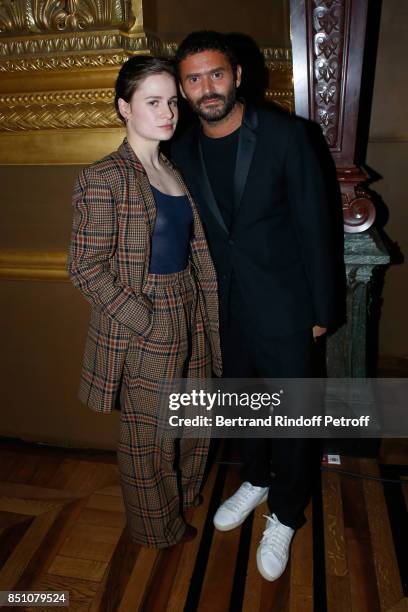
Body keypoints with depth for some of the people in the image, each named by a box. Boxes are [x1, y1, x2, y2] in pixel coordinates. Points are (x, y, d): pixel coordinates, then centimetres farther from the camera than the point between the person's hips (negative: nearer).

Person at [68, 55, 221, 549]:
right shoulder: (103, 179, -15)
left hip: (189, 317, 7)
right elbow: (85, 268, -16)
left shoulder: (178, 169, 8)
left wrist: (207, 315, 5)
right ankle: (159, 526, 40)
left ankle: (182, 494, 52)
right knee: (149, 433, 13)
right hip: (141, 330, -7)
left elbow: (197, 248, 11)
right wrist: (144, 321, -17)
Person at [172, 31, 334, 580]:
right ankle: (257, 480, 48)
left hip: (282, 307, -4)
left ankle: (285, 515, 34)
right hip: (225, 308, 4)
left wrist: (320, 308, -8)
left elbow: (313, 224, -10)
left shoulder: (284, 133, -12)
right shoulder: (184, 150, 0)